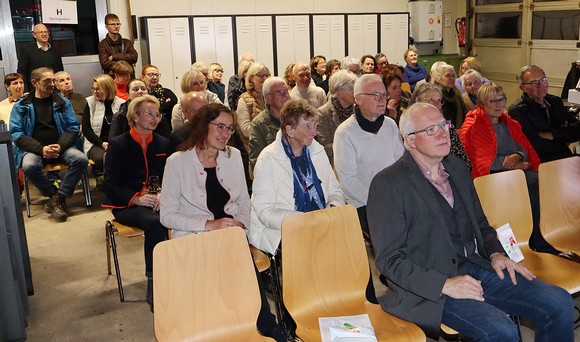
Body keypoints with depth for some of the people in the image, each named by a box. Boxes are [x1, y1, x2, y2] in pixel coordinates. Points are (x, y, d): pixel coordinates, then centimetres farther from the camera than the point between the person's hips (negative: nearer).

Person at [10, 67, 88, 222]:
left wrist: (60, 146, -15)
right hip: (33, 149, -1)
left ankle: (57, 198, -16)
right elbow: (16, 134, -2)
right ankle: (57, 196, -11)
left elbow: (73, 127, 4)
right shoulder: (21, 106, 6)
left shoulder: (62, 102, 10)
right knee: (29, 166, -34)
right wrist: (41, 149, -17)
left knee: (81, 159, -27)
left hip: (60, 147, 2)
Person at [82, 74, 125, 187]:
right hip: (96, 143, 0)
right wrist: (102, 143, -10)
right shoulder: (90, 102, 8)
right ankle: (100, 177, -9)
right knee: (100, 158, -35)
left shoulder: (121, 103, 9)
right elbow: (85, 128, 2)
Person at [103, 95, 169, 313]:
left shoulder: (163, 143, 17)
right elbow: (110, 186, -2)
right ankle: (153, 285, -27)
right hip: (128, 206, -3)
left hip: (159, 202, 3)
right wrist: (137, 198, -17)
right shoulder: (118, 145, 5)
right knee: (154, 222, -37)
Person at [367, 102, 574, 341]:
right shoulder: (388, 184, -11)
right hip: (430, 288, -7)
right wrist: (445, 284, -20)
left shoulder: (457, 168, 12)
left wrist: (496, 254, 3)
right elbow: (389, 259, -13)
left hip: (476, 268, 7)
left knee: (560, 304, -4)